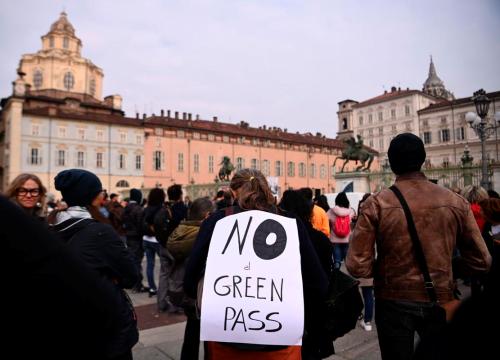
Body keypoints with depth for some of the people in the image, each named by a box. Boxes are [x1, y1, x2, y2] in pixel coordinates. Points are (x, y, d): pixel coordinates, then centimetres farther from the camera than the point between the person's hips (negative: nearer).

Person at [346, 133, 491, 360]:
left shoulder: (376, 204, -15)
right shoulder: (456, 203, -8)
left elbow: (358, 266, -18)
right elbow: (481, 262, -3)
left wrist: (384, 268, 2)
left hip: (394, 302, -1)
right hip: (441, 302, 2)